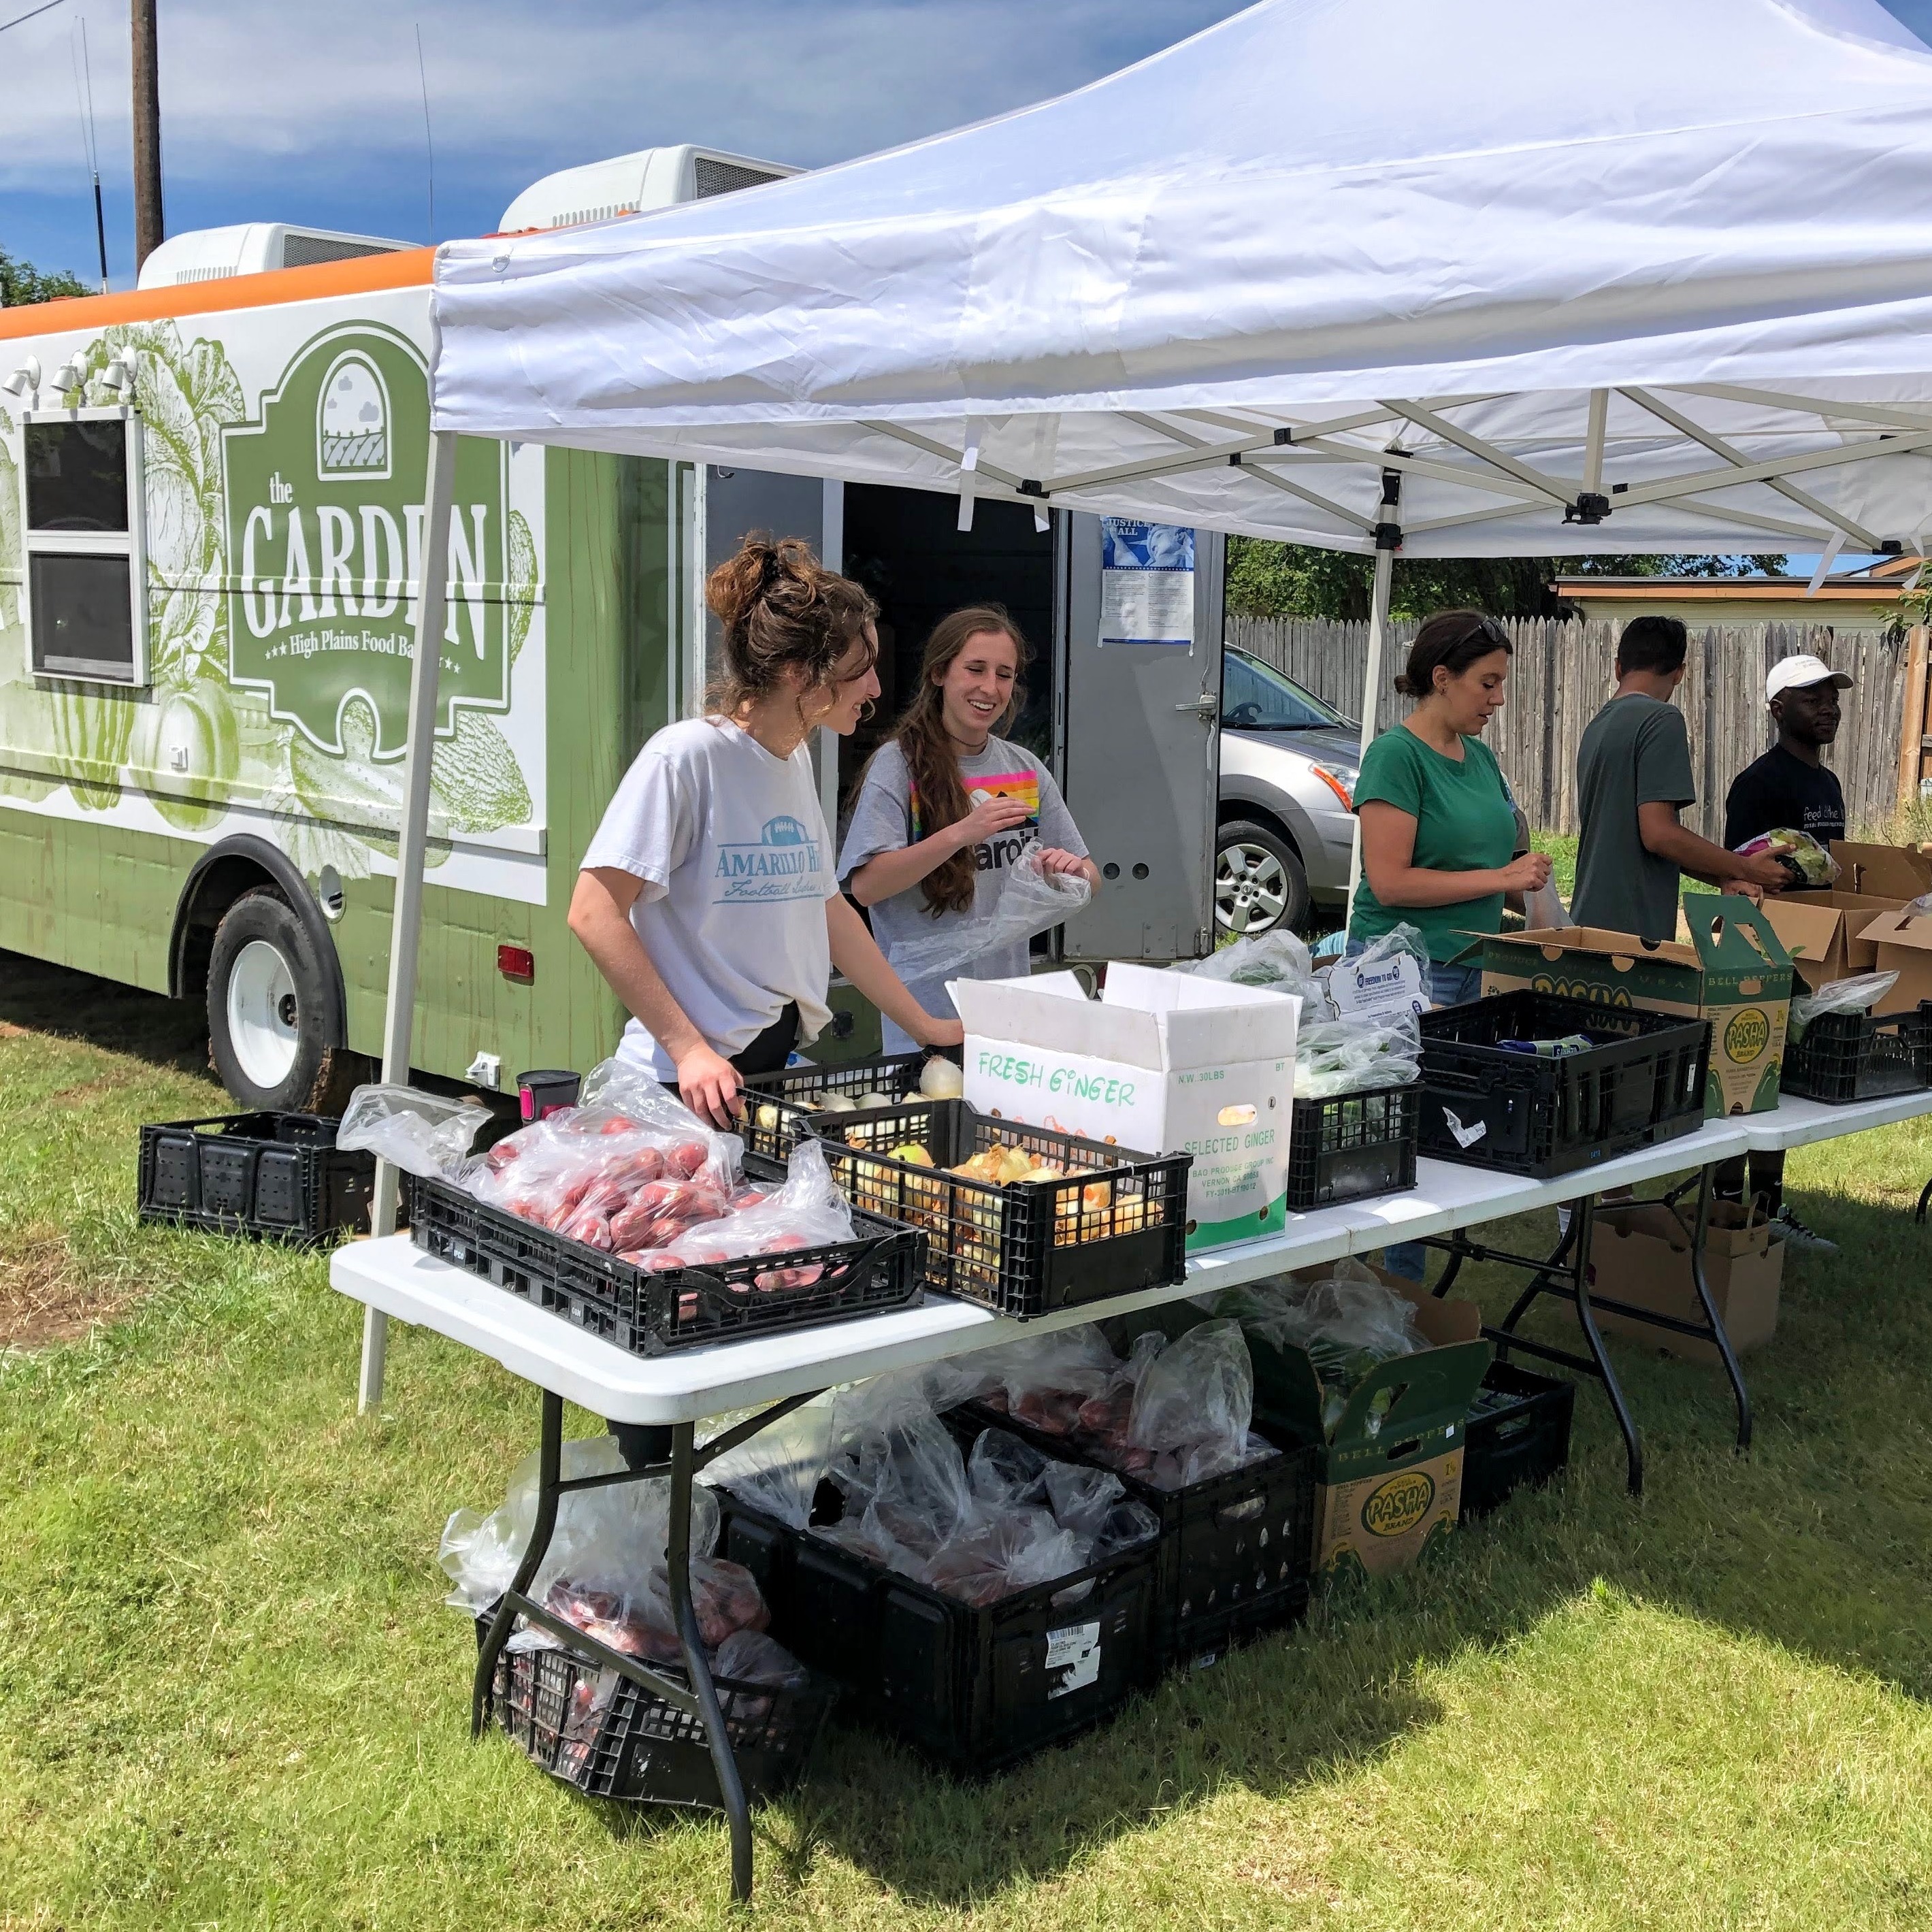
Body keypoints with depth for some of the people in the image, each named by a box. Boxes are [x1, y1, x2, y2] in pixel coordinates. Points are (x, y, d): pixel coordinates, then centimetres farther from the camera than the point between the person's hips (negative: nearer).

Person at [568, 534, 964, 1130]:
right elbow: (594, 914, -18)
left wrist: (925, 1027, 19)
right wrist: (688, 1049, -21)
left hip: (783, 1068, 7)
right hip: (692, 1085, -7)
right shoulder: (686, 756, -16)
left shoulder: (797, 758, 9)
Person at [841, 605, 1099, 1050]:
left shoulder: (1026, 769, 7)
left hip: (1008, 999, 5)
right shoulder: (899, 764, -8)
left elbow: (1089, 880, 10)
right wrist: (960, 834, -27)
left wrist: (1074, 871, -13)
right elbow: (864, 887, -18)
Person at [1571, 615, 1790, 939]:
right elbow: (1658, 833, -18)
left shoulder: (1597, 726, 16)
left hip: (1589, 921, 9)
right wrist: (1746, 869, -6)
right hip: (1631, 931, -9)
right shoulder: (1661, 720, -10)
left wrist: (1722, 878, 7)